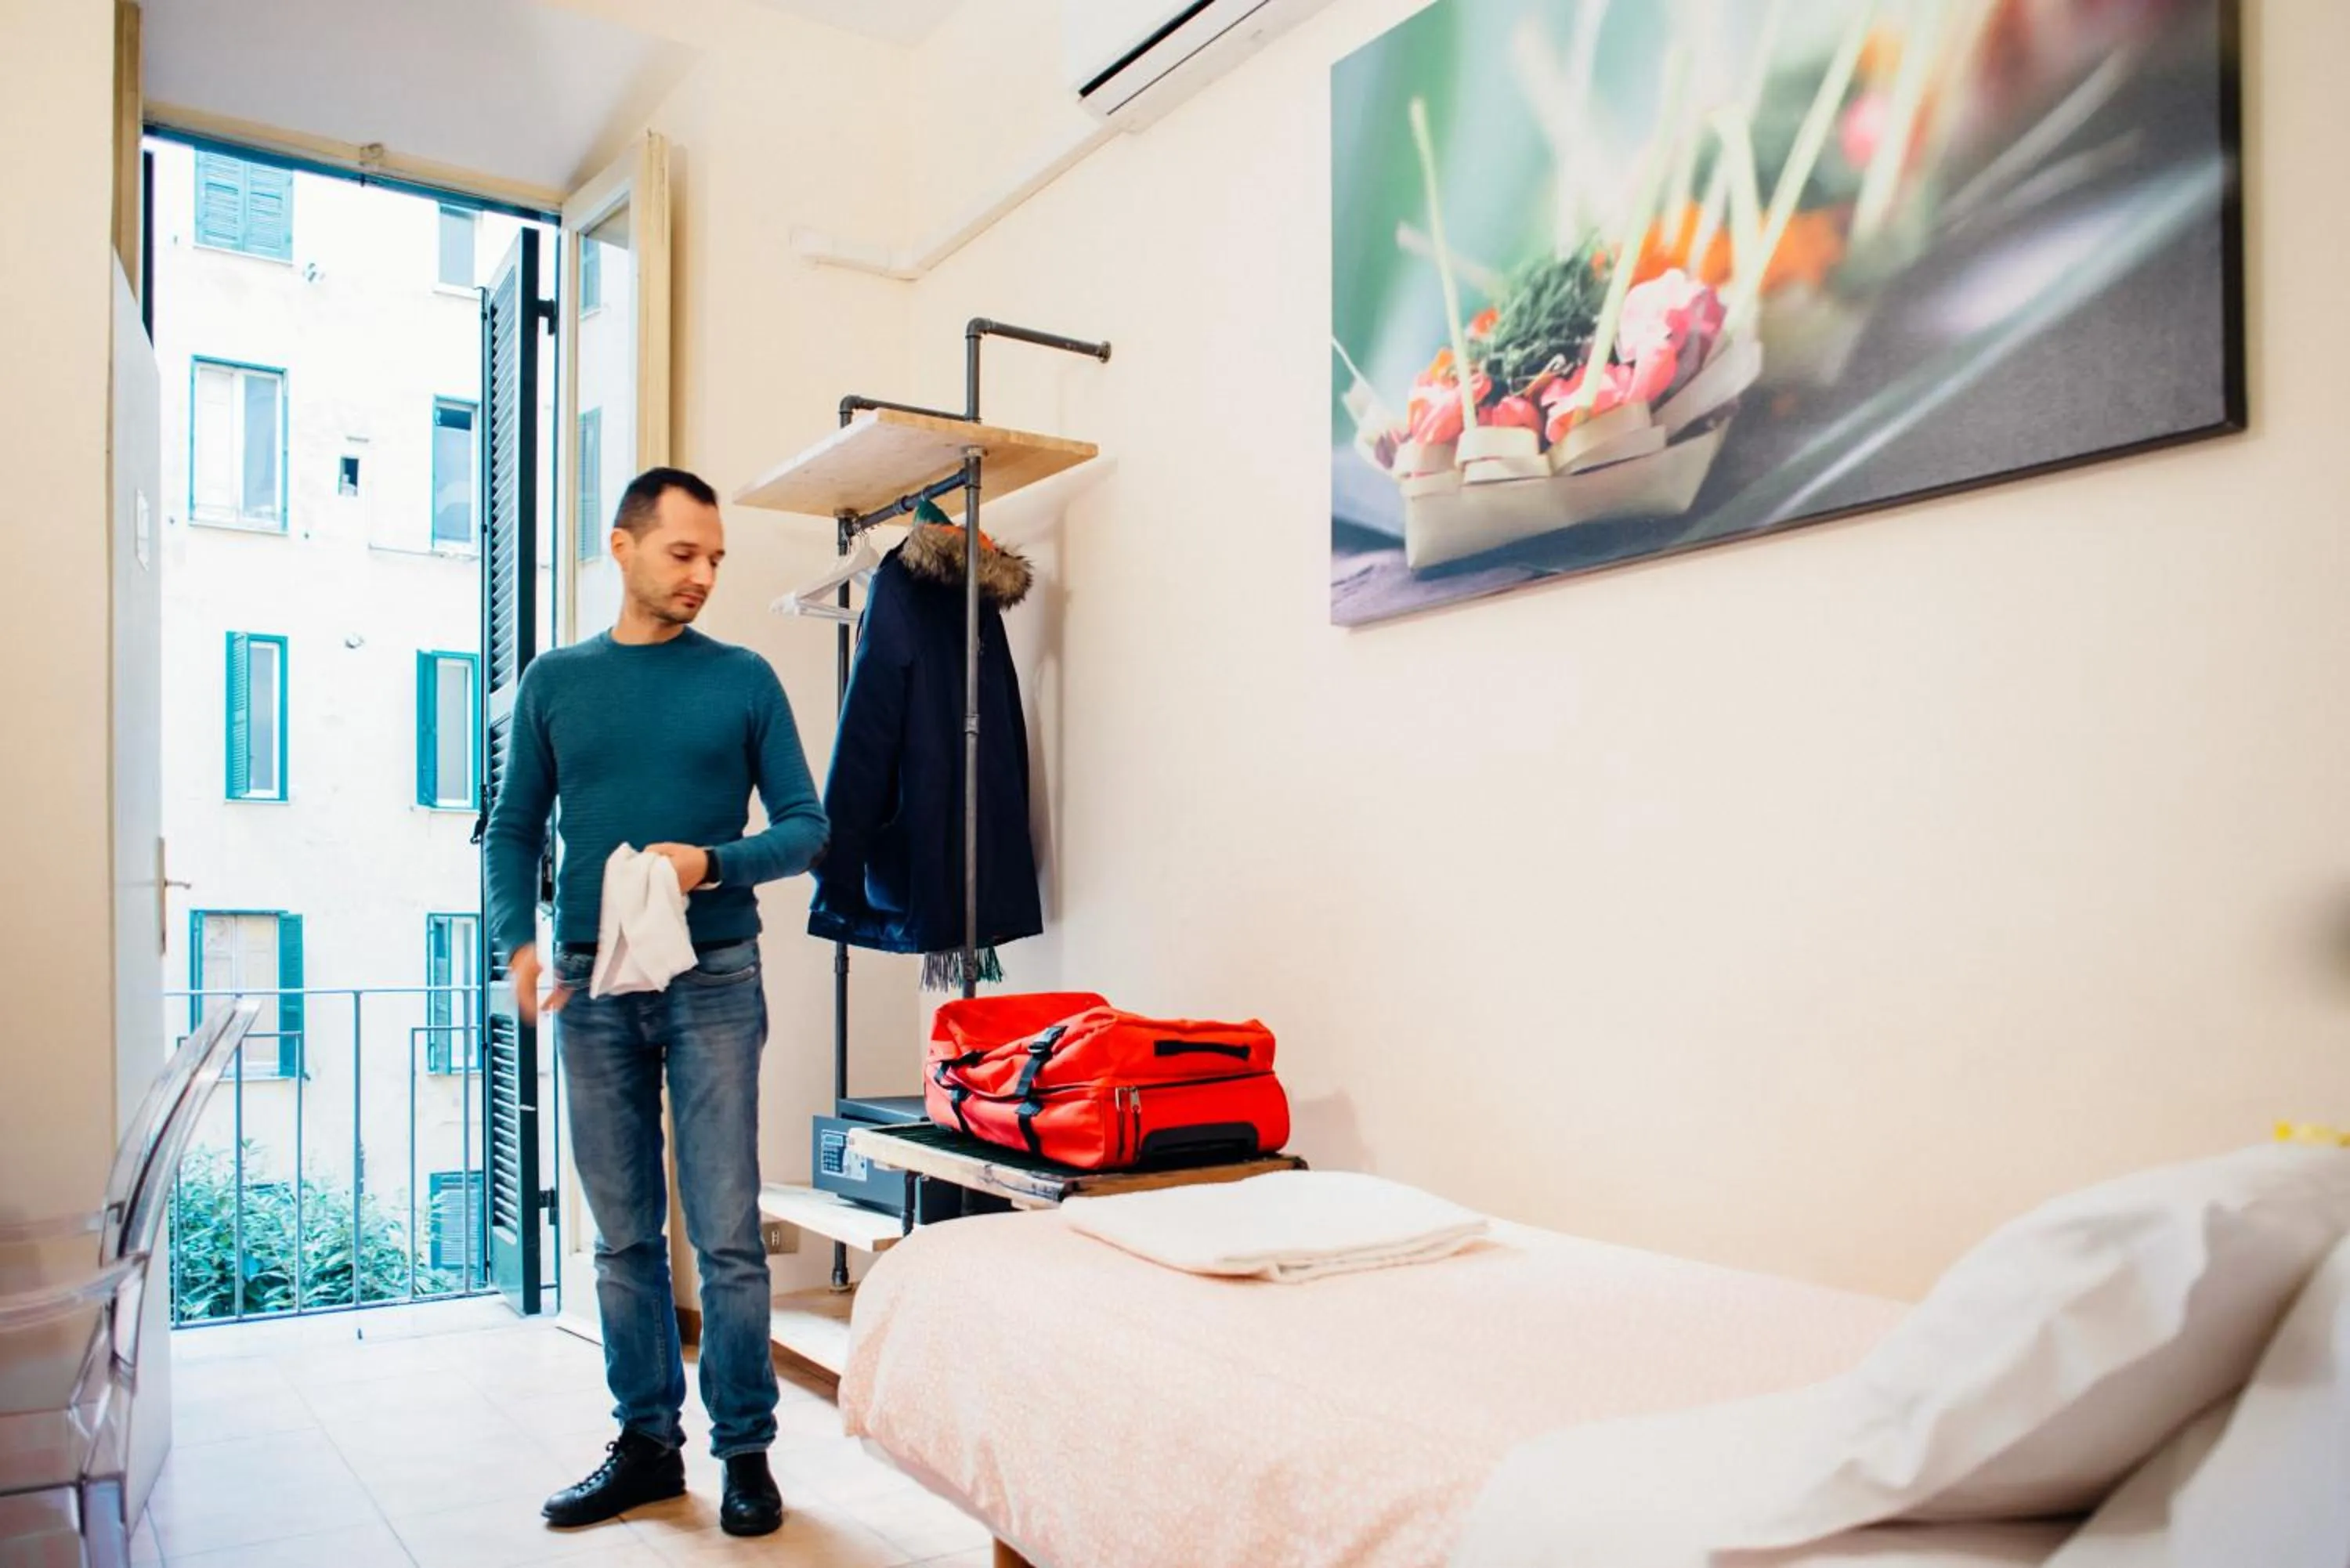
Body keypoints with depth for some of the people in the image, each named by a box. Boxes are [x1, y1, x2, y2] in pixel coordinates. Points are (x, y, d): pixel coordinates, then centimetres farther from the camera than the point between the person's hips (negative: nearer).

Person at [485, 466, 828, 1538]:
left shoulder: (744, 680, 3)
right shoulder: (555, 682, 9)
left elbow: (805, 828, 1)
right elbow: (514, 829, 11)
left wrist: (711, 864, -16)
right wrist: (517, 942, -6)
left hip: (713, 984, -2)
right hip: (592, 985, 2)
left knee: (727, 1236, -1)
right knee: (624, 1236, 10)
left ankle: (745, 1451, 14)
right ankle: (646, 1443, 24)